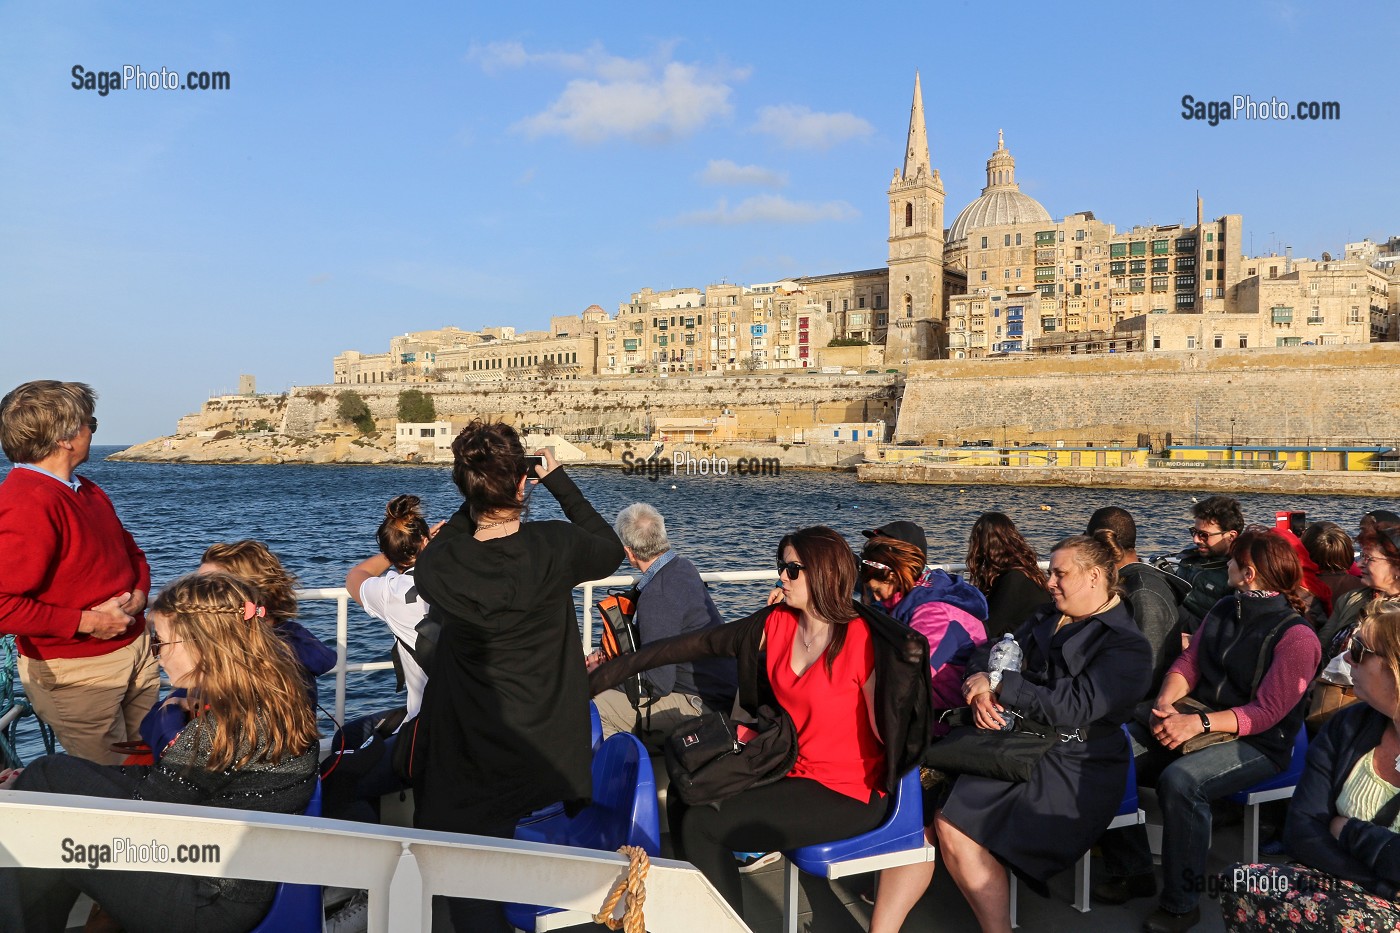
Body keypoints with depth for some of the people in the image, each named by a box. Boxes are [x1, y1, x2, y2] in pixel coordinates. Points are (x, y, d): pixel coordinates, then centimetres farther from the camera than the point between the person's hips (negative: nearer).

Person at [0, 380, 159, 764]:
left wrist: (138, 596, 1)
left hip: (135, 650, 8)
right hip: (75, 673, -8)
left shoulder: (85, 490, 10)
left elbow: (129, 551, 22)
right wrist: (87, 623, -21)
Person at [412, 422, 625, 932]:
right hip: (555, 757, 1)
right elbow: (611, 549, 6)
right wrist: (558, 480, 9)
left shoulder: (436, 570, -15)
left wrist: (474, 502, 9)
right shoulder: (554, 545, -17)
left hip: (474, 770, 0)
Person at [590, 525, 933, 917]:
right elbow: (703, 642, 1)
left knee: (700, 825, -13)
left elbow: (885, 733, -16)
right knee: (684, 799, 5)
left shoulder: (863, 640, -21)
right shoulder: (777, 623, -1)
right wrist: (623, 665, 0)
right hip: (794, 768, 7)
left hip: (848, 795, -7)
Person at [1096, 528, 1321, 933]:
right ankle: (1133, 872, 0)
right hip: (1196, 722, 7)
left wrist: (1199, 723, -29)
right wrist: (1165, 705, -11)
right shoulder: (1224, 609, 11)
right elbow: (1188, 663, 9)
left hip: (1257, 744, -7)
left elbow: (1267, 712, -18)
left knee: (1180, 780, -36)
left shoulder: (1296, 636, -13)